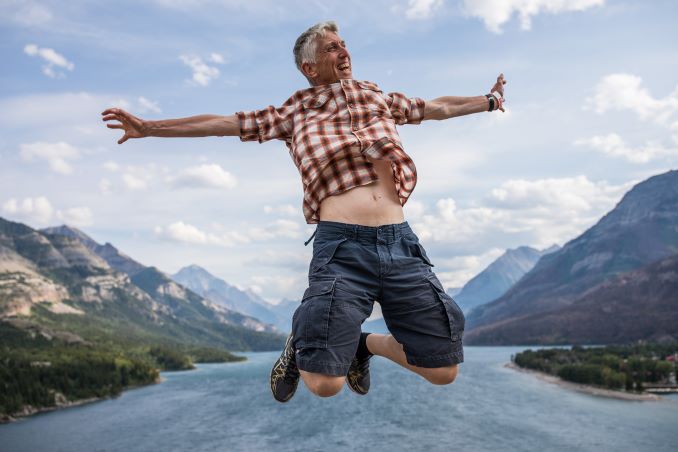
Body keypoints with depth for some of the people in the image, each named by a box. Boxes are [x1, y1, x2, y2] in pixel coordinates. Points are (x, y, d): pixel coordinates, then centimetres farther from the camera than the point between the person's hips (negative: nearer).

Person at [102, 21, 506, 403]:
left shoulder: (380, 97, 22)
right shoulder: (296, 111, 14)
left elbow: (439, 108, 36)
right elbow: (225, 123, 16)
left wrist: (489, 100, 48)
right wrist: (149, 128, 14)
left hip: (400, 241, 4)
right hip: (343, 245, -3)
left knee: (444, 372, 2)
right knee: (324, 383, -11)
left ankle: (367, 344, 28)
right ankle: (301, 345, 24)